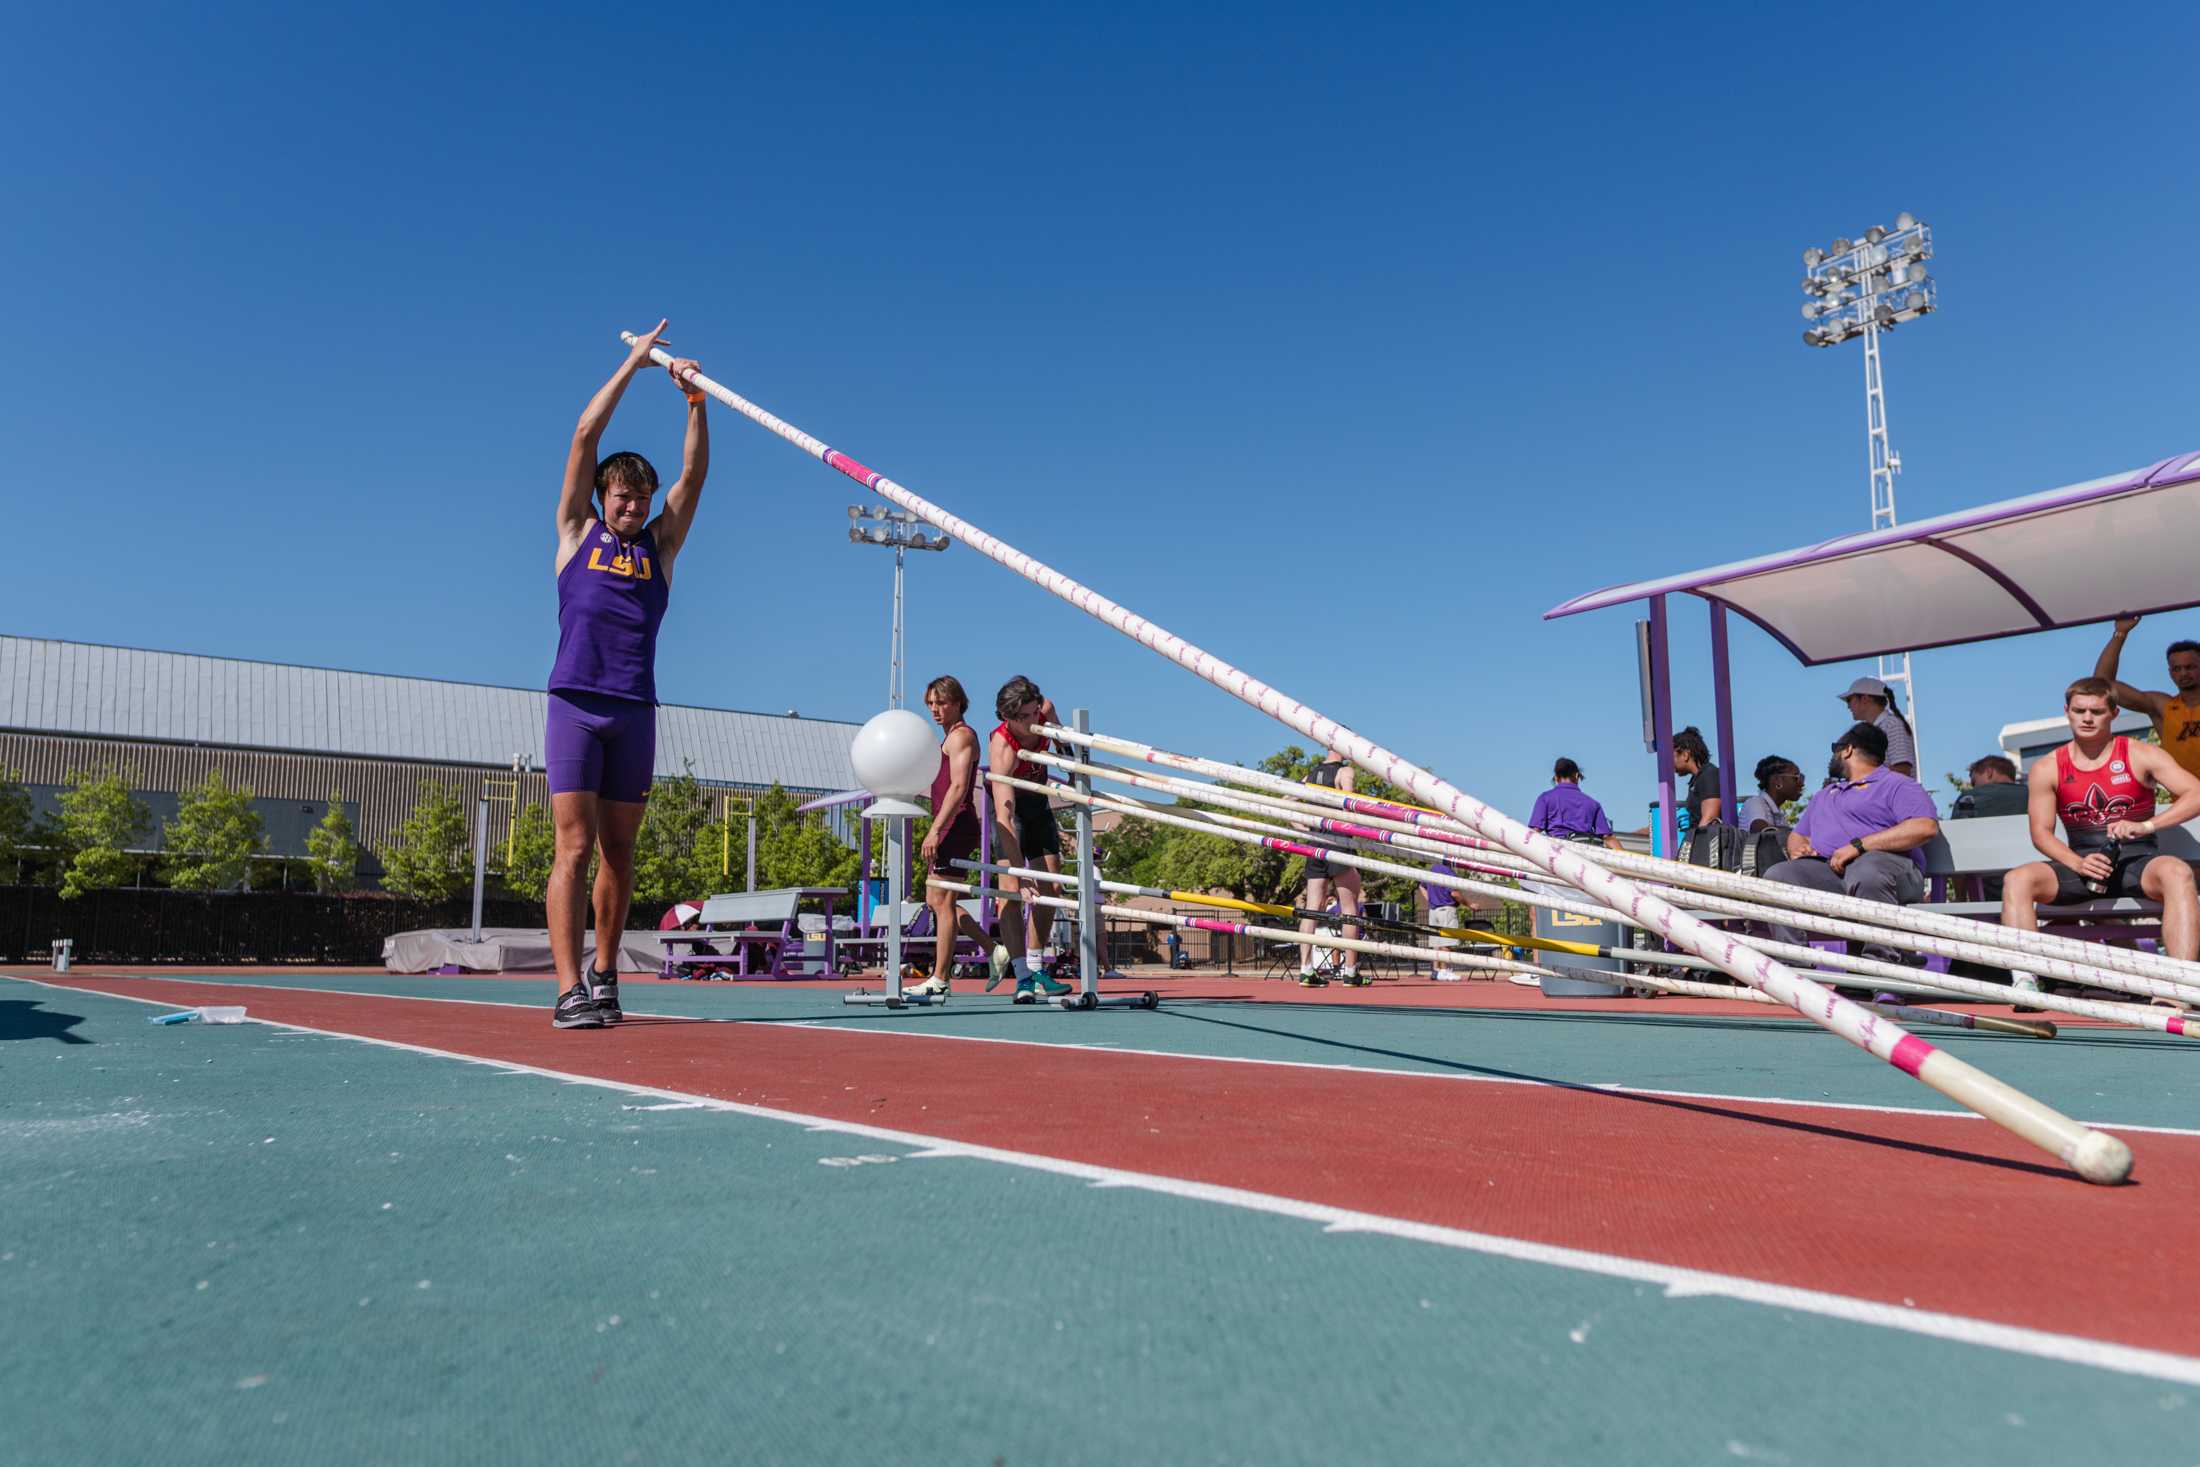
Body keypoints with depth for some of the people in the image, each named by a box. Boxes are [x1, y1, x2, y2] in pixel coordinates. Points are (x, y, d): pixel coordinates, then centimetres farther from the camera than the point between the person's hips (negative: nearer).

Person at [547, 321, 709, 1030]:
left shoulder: (660, 546, 17)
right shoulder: (576, 532, 12)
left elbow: (694, 472, 9)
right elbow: (585, 436, 8)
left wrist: (695, 400, -1)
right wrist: (632, 363, 10)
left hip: (635, 710, 3)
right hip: (575, 701, -3)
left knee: (618, 851, 7)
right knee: (574, 846, -9)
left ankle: (603, 973, 17)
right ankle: (570, 990, -12)